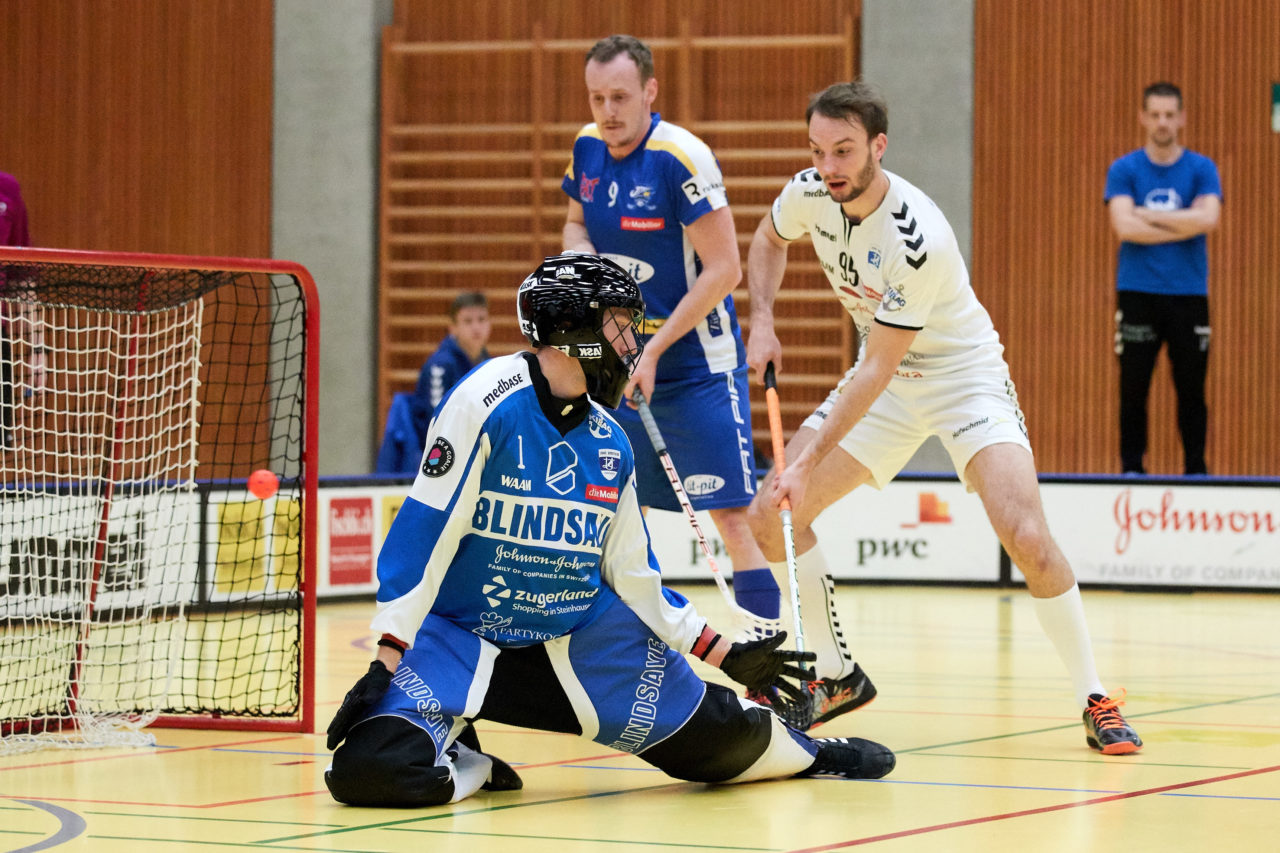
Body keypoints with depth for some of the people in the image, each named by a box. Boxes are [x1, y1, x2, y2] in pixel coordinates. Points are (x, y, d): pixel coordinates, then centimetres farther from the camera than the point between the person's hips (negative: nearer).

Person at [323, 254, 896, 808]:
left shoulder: (610, 443, 6)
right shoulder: (488, 402, -16)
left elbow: (633, 575, 15)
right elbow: (421, 534, -18)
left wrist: (727, 656, 13)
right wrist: (387, 662, -22)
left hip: (580, 640, 6)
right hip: (457, 636, -5)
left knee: (711, 735, 0)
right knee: (374, 767, -29)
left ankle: (798, 752, 35)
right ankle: (461, 763, 4)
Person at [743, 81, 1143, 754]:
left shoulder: (917, 238, -32)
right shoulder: (807, 194, -13)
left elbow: (878, 369, -29)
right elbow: (768, 241, 13)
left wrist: (811, 461, -32)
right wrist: (761, 320, -3)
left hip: (964, 377, -7)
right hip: (883, 376, 7)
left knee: (1026, 537, -25)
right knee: (771, 514, -4)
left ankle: (1095, 701, -10)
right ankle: (837, 673, 14)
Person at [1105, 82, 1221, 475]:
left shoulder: (1202, 169, 6)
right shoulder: (1123, 170, 4)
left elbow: (1207, 218, -12)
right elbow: (1124, 227, -11)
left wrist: (1146, 214, -10)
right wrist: (1183, 227, -9)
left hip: (1188, 293, 1)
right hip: (1138, 293, -1)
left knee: (1191, 389, 3)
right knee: (1133, 388, 0)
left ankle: (1195, 469, 10)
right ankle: (1131, 469, 6)